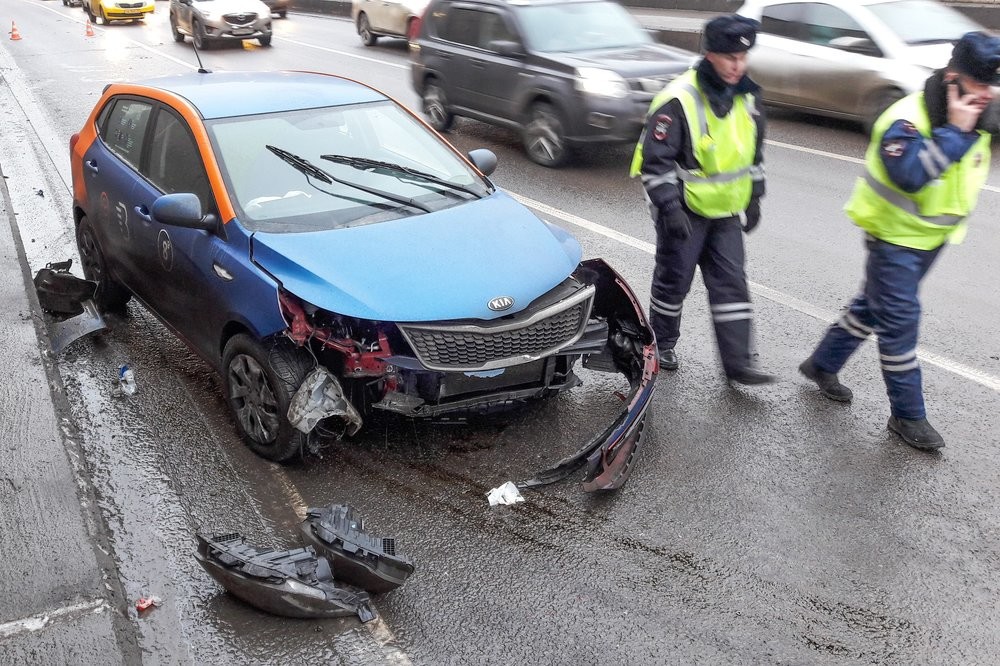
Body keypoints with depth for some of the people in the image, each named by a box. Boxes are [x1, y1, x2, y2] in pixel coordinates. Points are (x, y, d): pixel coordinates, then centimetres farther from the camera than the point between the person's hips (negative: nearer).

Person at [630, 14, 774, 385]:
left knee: (731, 283, 4)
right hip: (685, 211, -6)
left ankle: (737, 363, 9)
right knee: (673, 280, 9)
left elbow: (754, 152, 16)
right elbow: (655, 159, -20)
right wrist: (669, 208, -23)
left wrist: (754, 197, 14)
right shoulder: (678, 100, -20)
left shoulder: (746, 98, 3)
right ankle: (662, 344, 31)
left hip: (726, 211, 6)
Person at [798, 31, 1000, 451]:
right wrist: (954, 130, -36)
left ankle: (822, 365, 36)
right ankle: (908, 415, 9)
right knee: (900, 321, -3)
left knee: (873, 306, 18)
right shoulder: (906, 118, -25)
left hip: (932, 238, 8)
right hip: (895, 237, -8)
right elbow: (910, 175, -39)